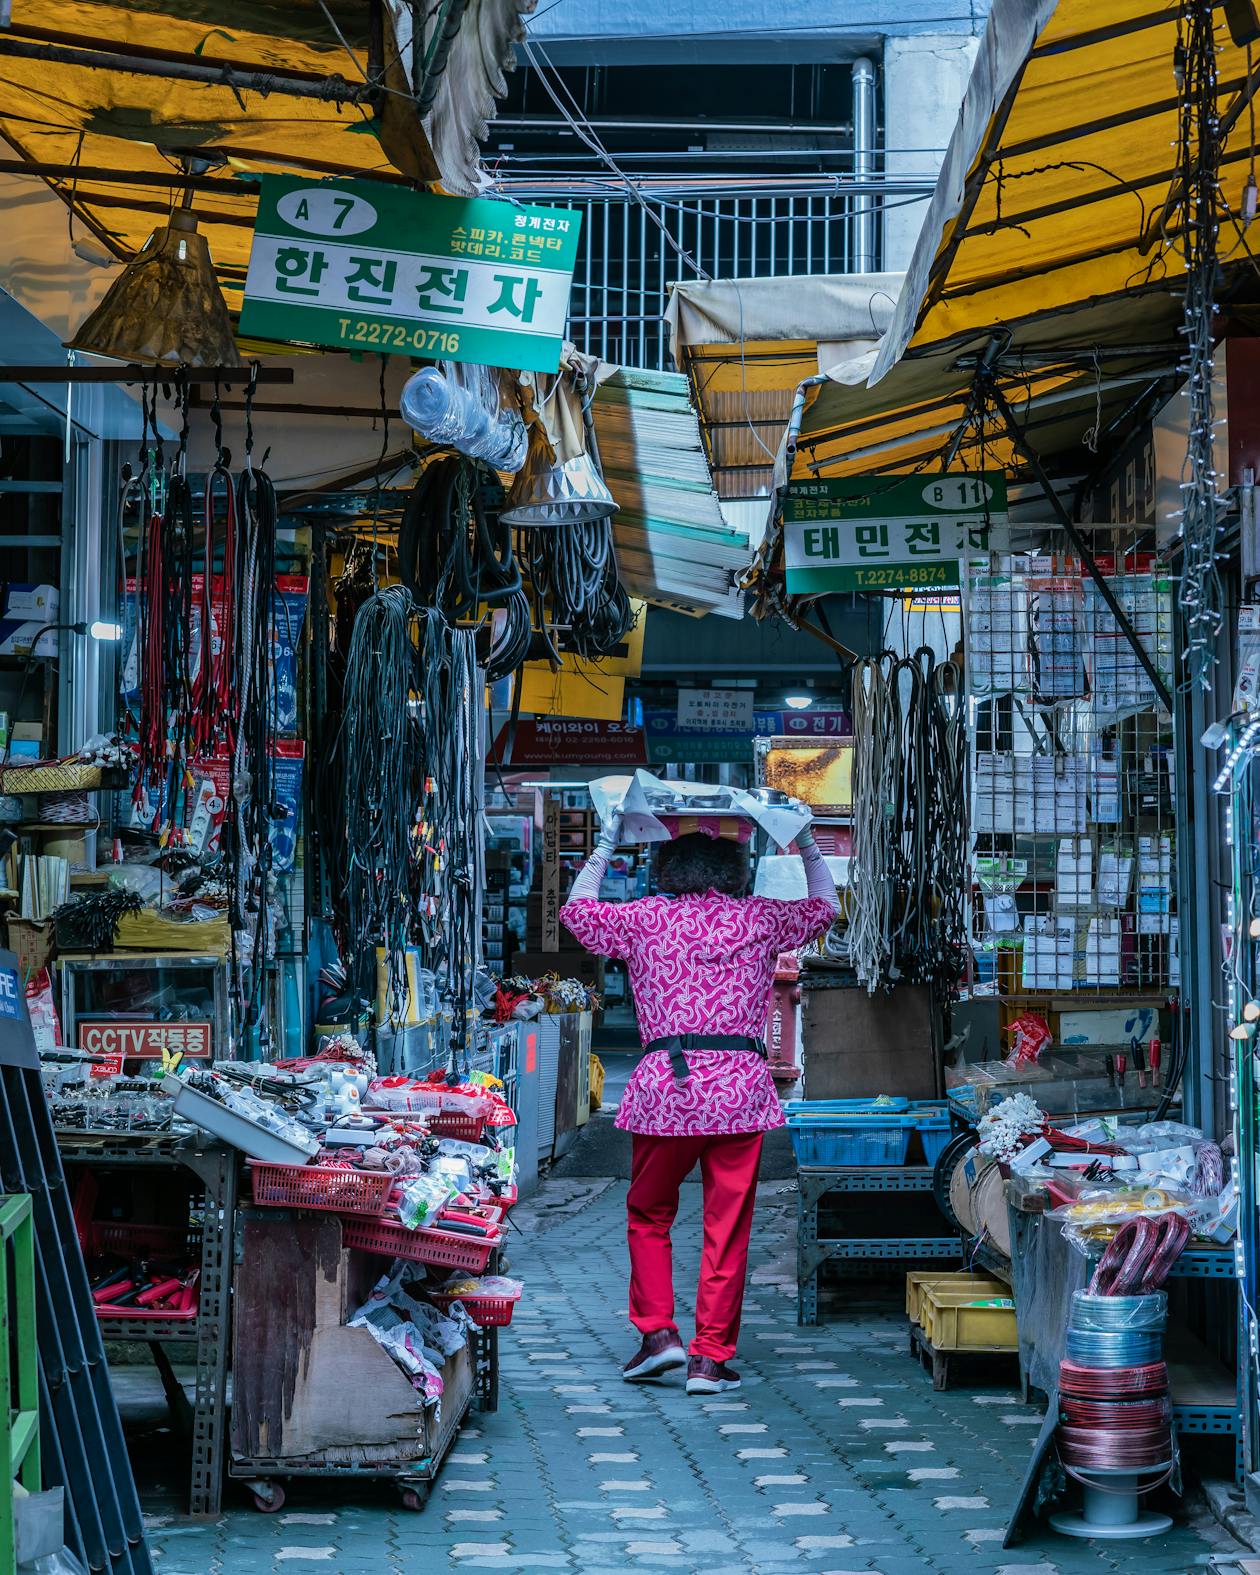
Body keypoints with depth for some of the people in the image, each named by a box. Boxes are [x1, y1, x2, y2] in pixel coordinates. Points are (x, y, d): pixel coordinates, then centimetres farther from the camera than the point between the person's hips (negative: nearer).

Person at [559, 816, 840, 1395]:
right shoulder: (761, 918, 9)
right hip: (740, 1087, 0)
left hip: (665, 1087, 0)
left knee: (648, 1215, 17)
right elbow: (825, 906, 29)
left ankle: (658, 1331, 8)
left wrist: (605, 846, 32)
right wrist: (807, 843, 38)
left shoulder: (646, 918, 7)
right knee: (727, 1229, 4)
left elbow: (575, 909, 26)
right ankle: (710, 1357, 6)